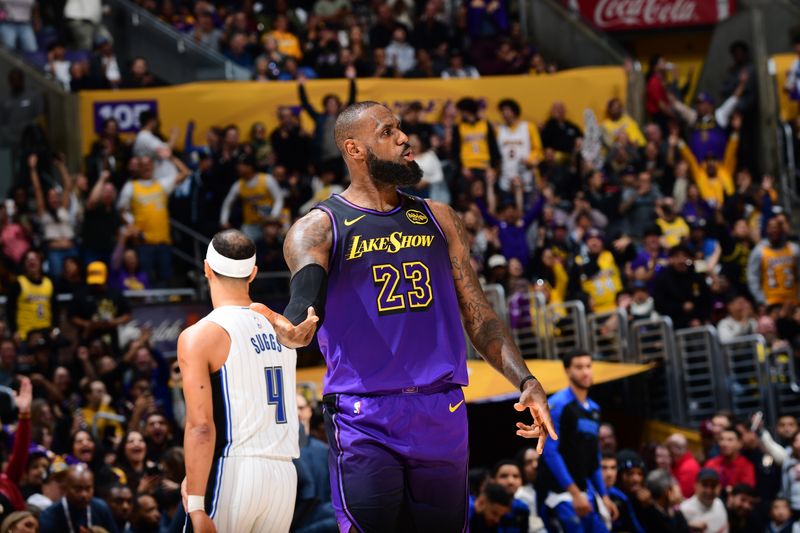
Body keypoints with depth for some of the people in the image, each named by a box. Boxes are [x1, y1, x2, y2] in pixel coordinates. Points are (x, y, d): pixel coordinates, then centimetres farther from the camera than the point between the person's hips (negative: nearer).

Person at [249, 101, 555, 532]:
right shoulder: (319, 228, -2)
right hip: (363, 418, -5)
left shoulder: (437, 219, 13)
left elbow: (477, 313, 14)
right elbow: (305, 298, -20)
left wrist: (525, 381, 1)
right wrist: (294, 331, -45)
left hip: (442, 414, 5)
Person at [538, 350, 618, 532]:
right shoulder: (558, 404, -9)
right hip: (561, 490, -8)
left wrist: (604, 496, 16)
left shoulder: (593, 409, 16)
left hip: (583, 489, 8)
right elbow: (550, 452, -17)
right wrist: (574, 493, -21)